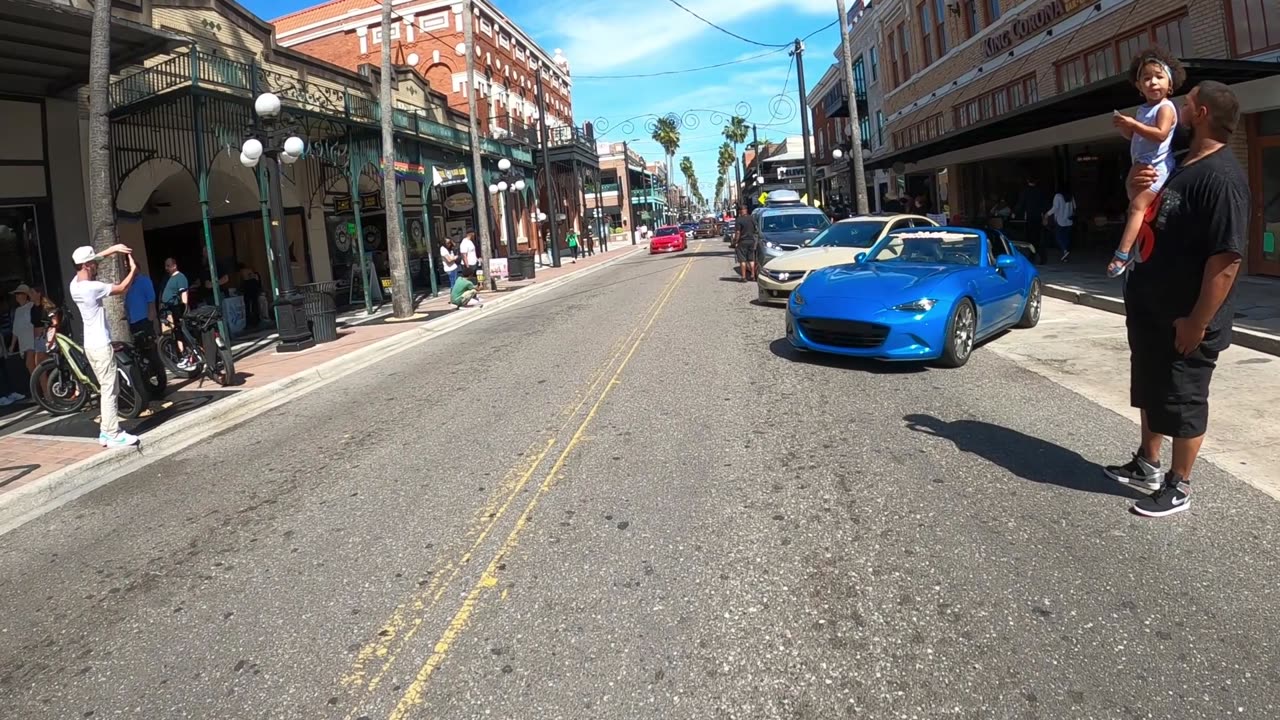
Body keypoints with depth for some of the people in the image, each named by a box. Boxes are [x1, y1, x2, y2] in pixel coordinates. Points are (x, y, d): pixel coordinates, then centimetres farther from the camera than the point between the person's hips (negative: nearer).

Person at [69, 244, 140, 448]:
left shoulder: (75, 283, 5)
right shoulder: (92, 287, -21)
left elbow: (91, 260, 19)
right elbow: (122, 289, -10)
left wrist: (113, 249, 13)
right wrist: (133, 270, 2)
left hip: (90, 345, 9)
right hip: (101, 345, -9)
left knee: (104, 389, 15)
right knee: (109, 390, -5)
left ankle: (105, 431, 19)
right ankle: (113, 435, -2)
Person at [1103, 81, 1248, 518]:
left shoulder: (1222, 177, -21)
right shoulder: (1181, 164, 10)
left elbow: (1227, 257, -26)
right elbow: (1152, 217, 24)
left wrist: (1198, 322, -24)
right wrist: (1136, 185, 2)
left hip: (1183, 319, -9)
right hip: (1150, 309, 10)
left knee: (1183, 402, 5)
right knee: (1150, 391, 20)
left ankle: (1178, 488, 19)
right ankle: (1147, 466, 37)